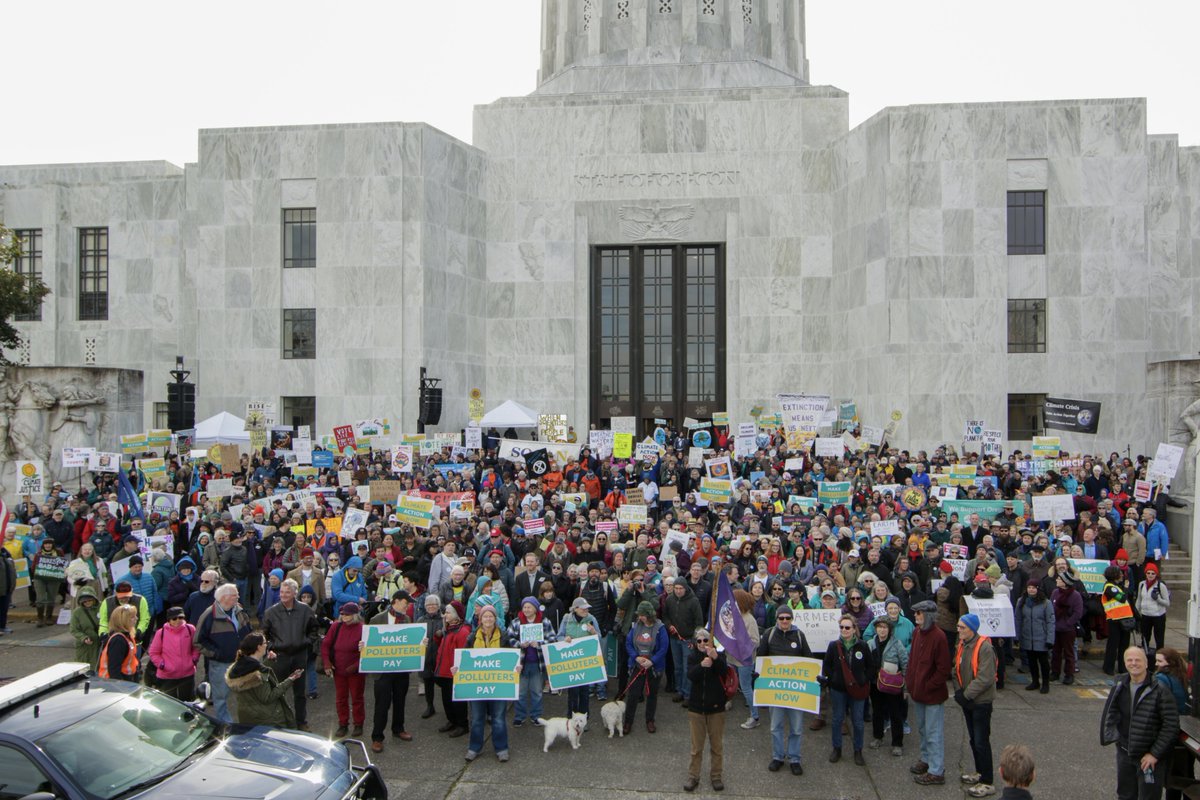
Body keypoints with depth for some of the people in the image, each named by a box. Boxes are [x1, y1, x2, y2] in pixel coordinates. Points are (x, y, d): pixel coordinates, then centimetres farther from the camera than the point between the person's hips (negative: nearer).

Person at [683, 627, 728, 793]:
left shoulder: (719, 655, -3)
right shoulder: (692, 656, -2)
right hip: (696, 706, 0)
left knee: (717, 745, 9)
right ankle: (693, 776, 18)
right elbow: (690, 676, -19)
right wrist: (701, 665, -38)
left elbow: (724, 672, -21)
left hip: (716, 706, 0)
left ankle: (716, 776, 22)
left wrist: (716, 658, -39)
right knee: (696, 746, 8)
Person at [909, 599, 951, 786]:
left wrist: (929, 687, -15)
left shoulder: (938, 636, -20)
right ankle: (927, 759, 36)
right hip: (917, 692, 8)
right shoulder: (917, 632, 4)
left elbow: (944, 669, -17)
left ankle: (936, 772, 9)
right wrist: (909, 682, 9)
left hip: (932, 694, -8)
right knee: (923, 728, 21)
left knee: (934, 733, 1)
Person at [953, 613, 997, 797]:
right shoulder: (961, 645, 3)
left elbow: (985, 678, -25)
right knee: (973, 739, 19)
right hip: (967, 699, 8)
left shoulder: (984, 647, -22)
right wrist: (958, 690, -3)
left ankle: (987, 783, 7)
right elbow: (956, 669, 11)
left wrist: (966, 695, -20)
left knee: (981, 742, -2)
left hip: (981, 701, -8)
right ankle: (980, 772, 34)